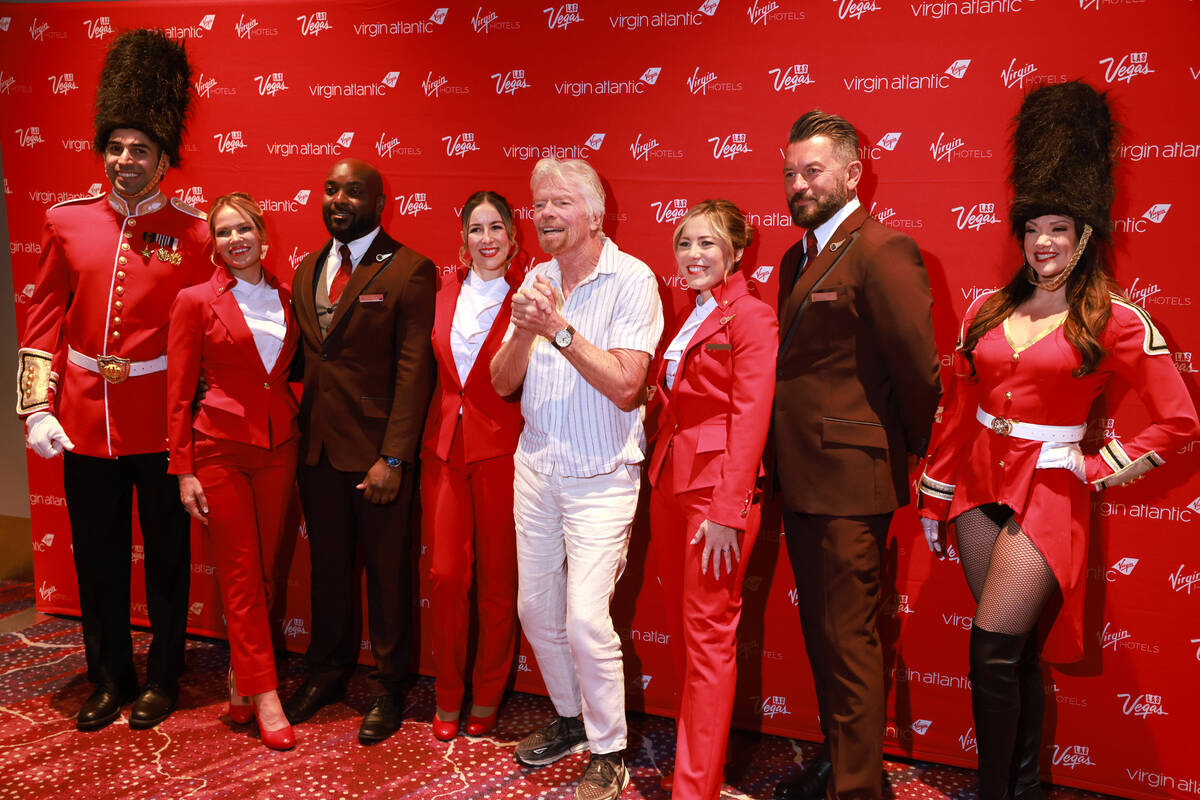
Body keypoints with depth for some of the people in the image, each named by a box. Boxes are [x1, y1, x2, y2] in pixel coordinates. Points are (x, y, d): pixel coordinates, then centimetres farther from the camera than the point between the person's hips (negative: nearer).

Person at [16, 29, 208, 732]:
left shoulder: (193, 233, -4)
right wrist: (38, 409, 0)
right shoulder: (67, 222, 3)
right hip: (85, 425, 3)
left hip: (162, 429, -2)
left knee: (167, 557, 10)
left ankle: (163, 679, 27)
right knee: (99, 561, 13)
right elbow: (44, 323, 6)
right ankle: (110, 681, 29)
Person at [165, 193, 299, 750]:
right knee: (240, 575, 0)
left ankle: (239, 678, 25)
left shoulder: (286, 298, 7)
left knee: (262, 568, 9)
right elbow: (179, 394, -4)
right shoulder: (196, 301, -4)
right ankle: (263, 694, 4)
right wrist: (183, 471, -6)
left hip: (278, 447, 4)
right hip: (220, 448, -4)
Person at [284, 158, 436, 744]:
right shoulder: (307, 270, 12)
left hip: (378, 452, -6)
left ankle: (386, 689, 23)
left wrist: (393, 458, -17)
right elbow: (301, 355, 15)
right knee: (327, 565, 17)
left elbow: (414, 369, -13)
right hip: (318, 447, 6)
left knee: (385, 571, 6)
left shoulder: (409, 271, -9)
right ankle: (327, 673, 36)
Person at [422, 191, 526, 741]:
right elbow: (431, 372, 15)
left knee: (497, 580, 5)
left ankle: (487, 699, 21)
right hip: (445, 443, 3)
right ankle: (448, 697, 18)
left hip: (501, 447, -3)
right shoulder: (445, 294, 10)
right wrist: (431, 438, 11)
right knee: (446, 575, 2)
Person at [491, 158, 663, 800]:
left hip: (600, 476, -6)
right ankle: (570, 717, 35)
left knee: (586, 619, -11)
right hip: (536, 465, 6)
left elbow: (625, 386, -19)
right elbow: (502, 383, 4)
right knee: (536, 608, 14)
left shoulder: (632, 280, -12)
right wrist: (525, 331, -15)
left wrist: (560, 328, -23)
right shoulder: (536, 281, 7)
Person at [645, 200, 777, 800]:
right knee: (681, 627, 13)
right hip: (670, 479, 8)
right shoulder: (687, 318, 16)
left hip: (718, 484, -8)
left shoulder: (750, 316, -9)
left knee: (709, 634, -3)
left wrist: (728, 511, -19)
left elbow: (750, 417, -15)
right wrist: (660, 476, 9)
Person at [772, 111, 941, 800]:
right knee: (820, 635, 19)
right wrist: (781, 468, 14)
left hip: (848, 484, -9)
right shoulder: (799, 258, 15)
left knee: (849, 642, -1)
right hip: (802, 481, 9)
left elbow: (920, 369, -16)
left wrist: (911, 455, -3)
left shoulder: (882, 251, -15)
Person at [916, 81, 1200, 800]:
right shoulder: (990, 309, 7)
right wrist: (933, 499, 13)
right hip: (979, 483, 5)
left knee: (993, 650, -9)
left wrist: (1100, 470, -7)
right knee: (1015, 652, 13)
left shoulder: (1115, 321, -6)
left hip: (1047, 492, -5)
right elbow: (960, 411, 12)